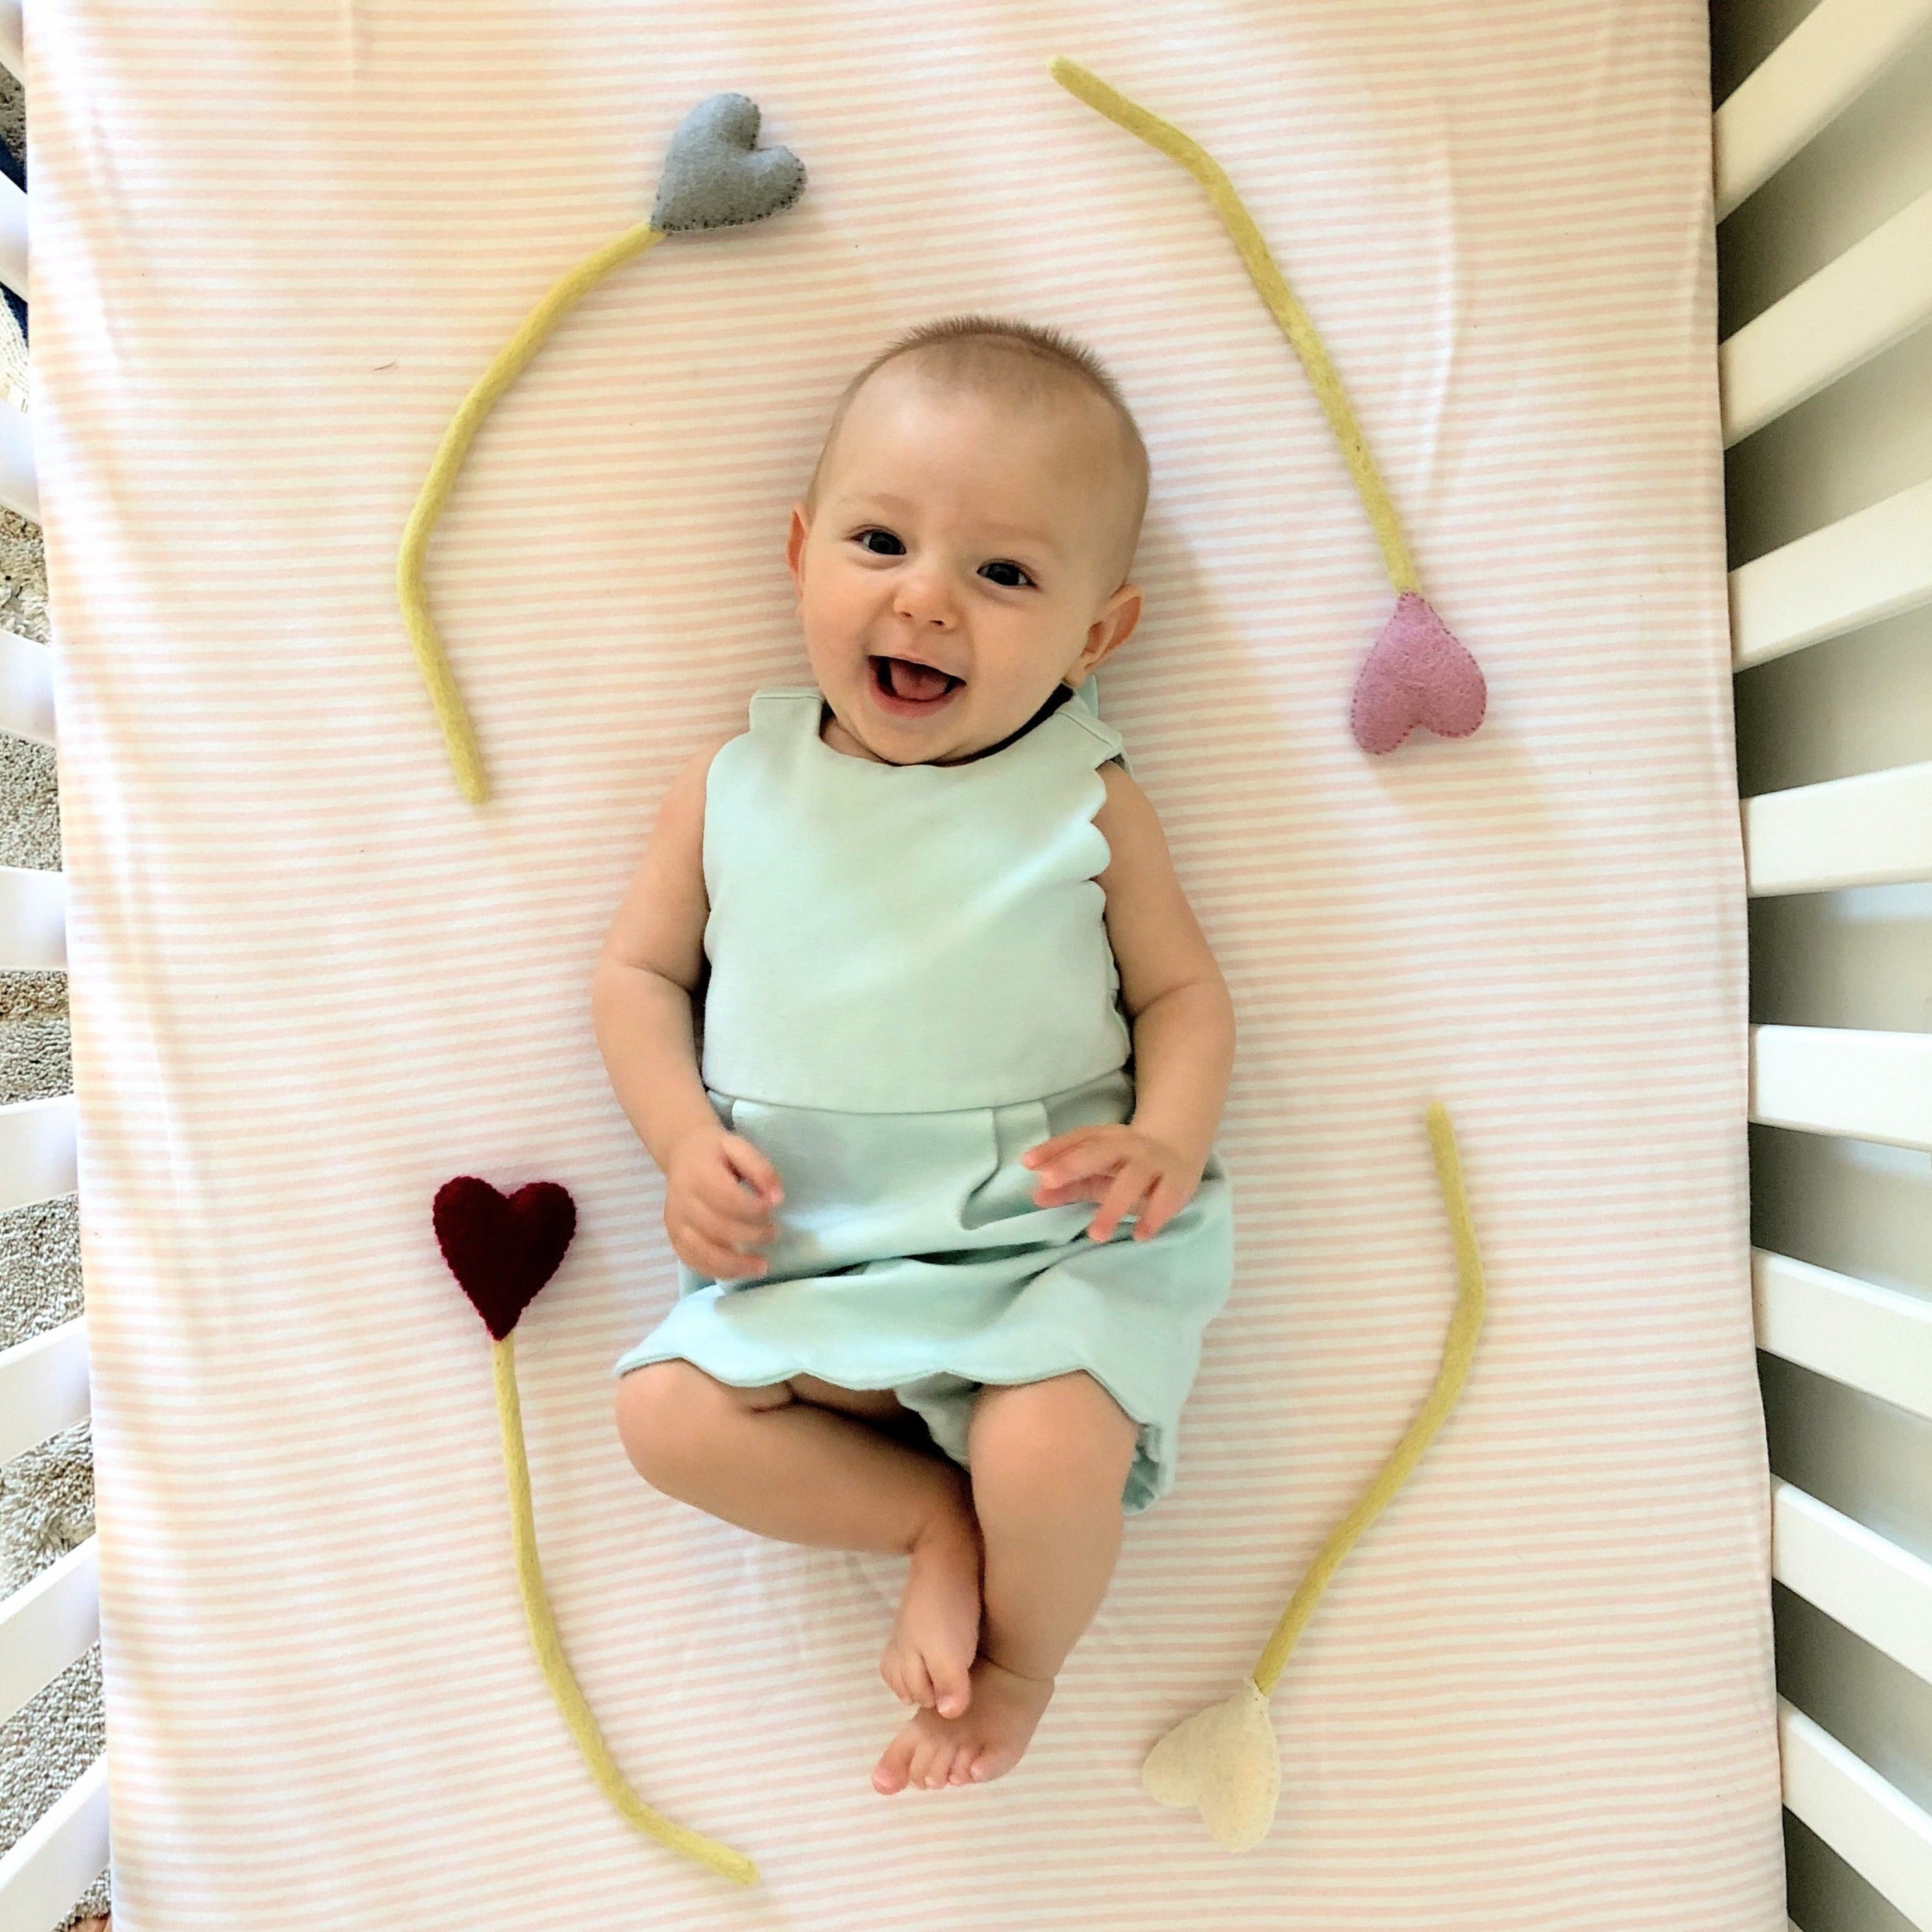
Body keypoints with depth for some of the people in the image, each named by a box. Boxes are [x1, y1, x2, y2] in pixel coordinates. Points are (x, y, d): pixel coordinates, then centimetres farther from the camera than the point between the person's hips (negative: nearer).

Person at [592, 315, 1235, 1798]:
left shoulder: (1089, 807, -3)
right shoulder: (736, 786, 1)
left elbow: (1184, 992, 2)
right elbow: (641, 971, 7)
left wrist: (1166, 1142, -18)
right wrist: (687, 1139, -9)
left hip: (1049, 1238, -2)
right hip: (806, 1249, 3)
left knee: (1048, 1458, -23)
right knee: (666, 1414, -13)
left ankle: (1021, 1663, 13)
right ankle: (933, 1520, 6)